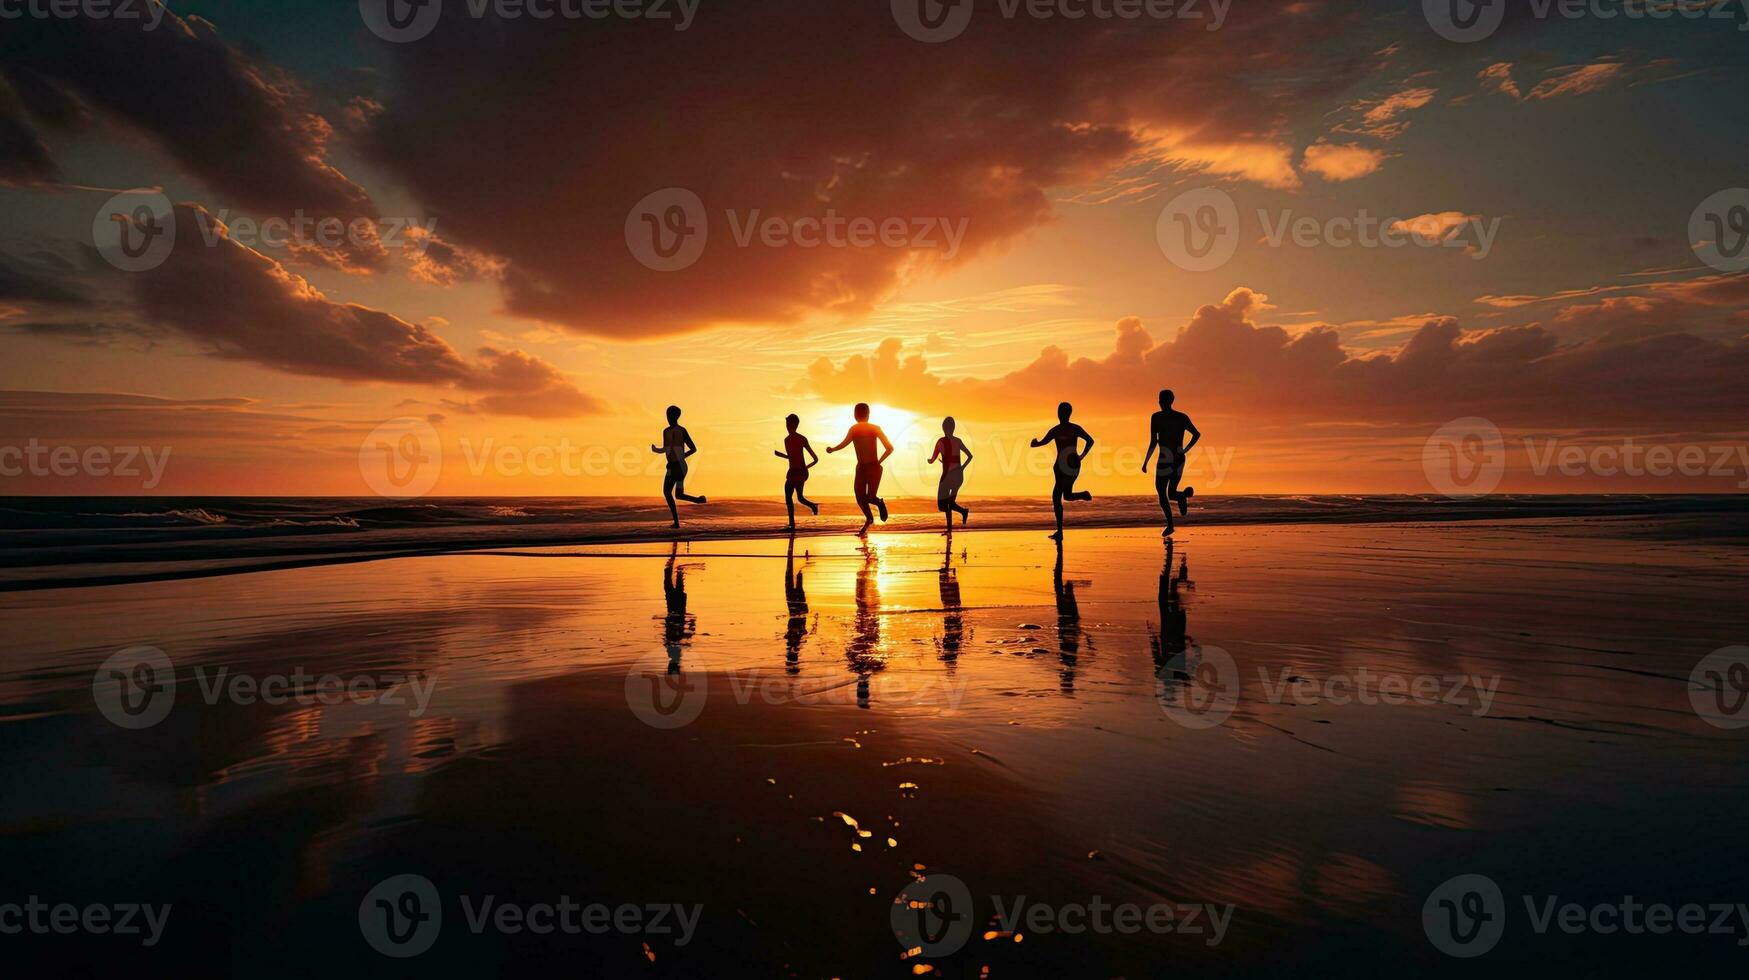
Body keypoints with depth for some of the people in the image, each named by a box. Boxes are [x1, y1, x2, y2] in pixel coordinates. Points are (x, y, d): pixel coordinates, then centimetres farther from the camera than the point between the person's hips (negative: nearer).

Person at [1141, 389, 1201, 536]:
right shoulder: (1182, 417, 8)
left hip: (1165, 459, -5)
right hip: (1179, 459, 5)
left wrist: (1145, 462, -3)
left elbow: (1153, 442, -10)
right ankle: (1184, 494, -20)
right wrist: (1185, 451, 9)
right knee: (1171, 493, 17)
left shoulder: (1156, 417, -6)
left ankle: (1170, 525, -13)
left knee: (1161, 493, 7)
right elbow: (1197, 434, 2)